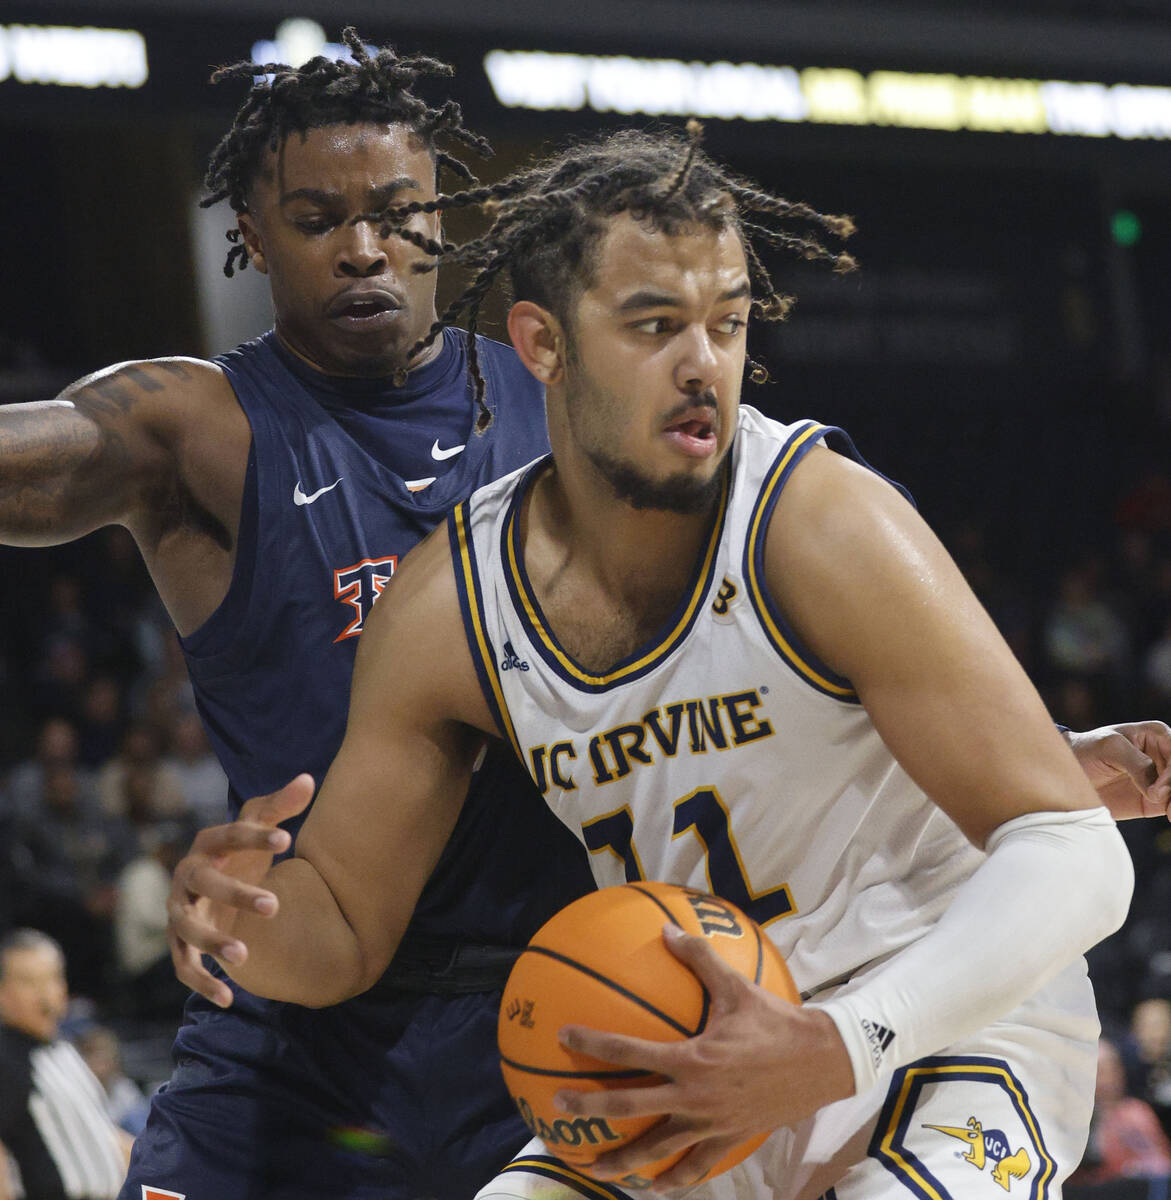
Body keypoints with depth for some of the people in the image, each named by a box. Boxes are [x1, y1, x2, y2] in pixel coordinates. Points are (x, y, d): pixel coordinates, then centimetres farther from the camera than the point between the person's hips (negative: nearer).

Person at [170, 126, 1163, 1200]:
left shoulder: (822, 526, -21)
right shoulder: (449, 607, -7)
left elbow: (1075, 855, -23)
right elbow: (343, 935, 4)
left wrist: (831, 1055, -35)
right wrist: (253, 916, -21)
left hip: (956, 1033, -5)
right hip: (708, 1065, 5)